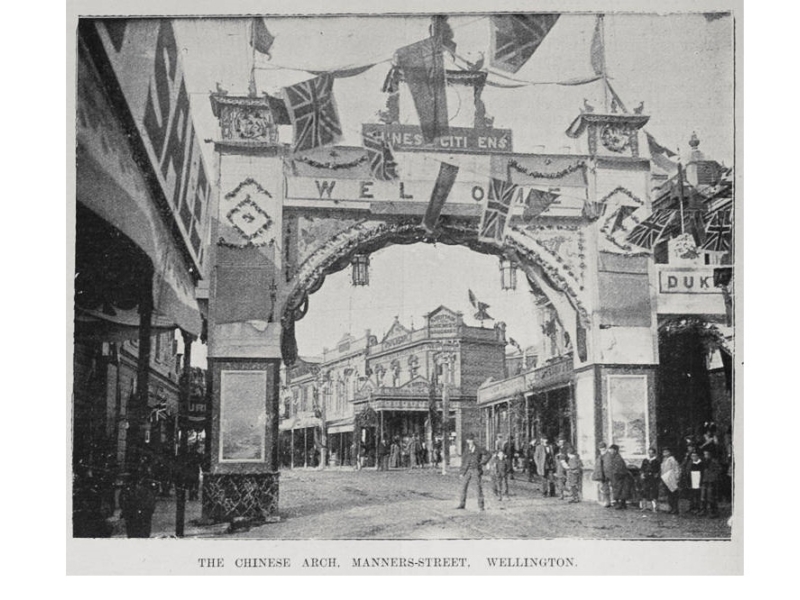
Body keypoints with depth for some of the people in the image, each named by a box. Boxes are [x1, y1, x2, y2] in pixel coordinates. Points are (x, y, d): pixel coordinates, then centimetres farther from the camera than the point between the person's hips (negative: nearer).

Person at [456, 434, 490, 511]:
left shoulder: (479, 449, 1)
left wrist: (482, 463, 3)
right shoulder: (466, 450, 8)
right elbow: (463, 461, 11)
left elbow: (487, 455, 12)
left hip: (476, 470, -3)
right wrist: (461, 472, 6)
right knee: (463, 487, -1)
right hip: (467, 470, 3)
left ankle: (480, 506, 3)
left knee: (479, 487, -3)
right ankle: (462, 504, 5)